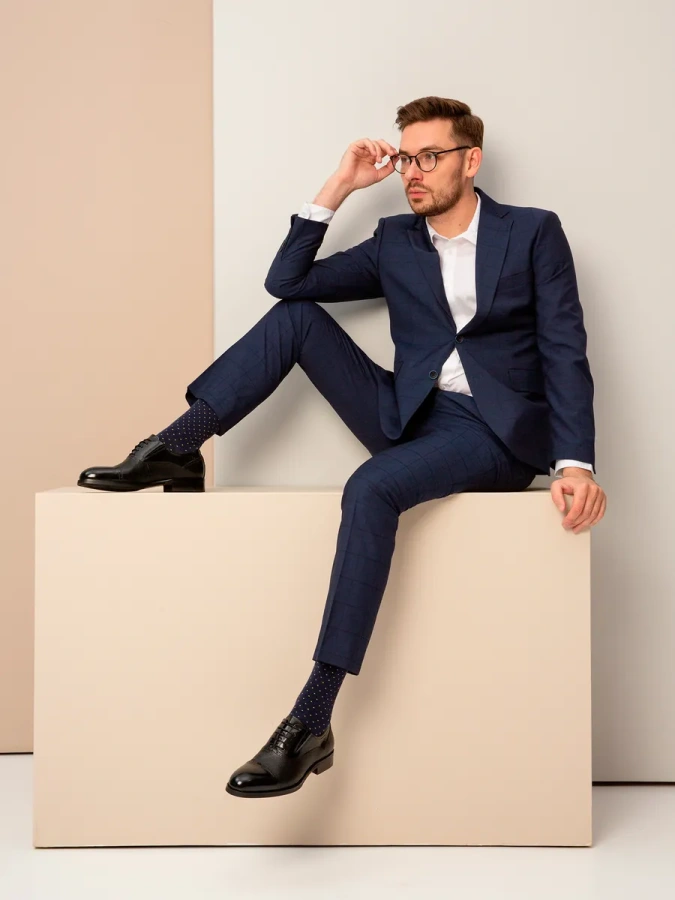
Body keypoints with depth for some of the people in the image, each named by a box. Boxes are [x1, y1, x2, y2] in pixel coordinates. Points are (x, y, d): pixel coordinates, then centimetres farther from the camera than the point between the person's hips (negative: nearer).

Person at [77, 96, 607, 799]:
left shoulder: (534, 233, 2)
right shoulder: (395, 242, 13)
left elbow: (565, 352, -5)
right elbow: (286, 281, 7)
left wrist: (575, 464, -18)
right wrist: (339, 187, 1)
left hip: (494, 430, -5)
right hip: (407, 415, 5)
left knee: (371, 488, -34)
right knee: (294, 316, -7)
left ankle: (311, 723, -36)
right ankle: (174, 452, -10)